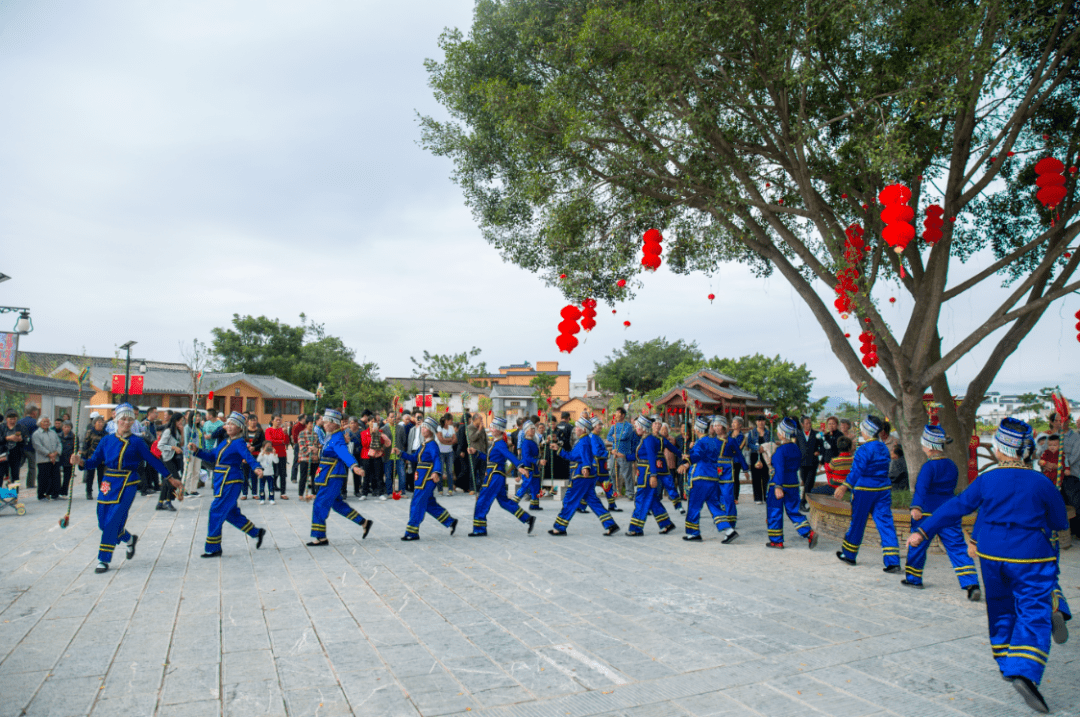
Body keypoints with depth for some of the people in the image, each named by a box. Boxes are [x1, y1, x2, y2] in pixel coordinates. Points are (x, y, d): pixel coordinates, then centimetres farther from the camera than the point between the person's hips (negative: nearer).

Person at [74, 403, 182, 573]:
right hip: (108, 483, 4)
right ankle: (129, 539, 34)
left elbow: (153, 460, 3)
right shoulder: (106, 440, 6)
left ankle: (104, 560, 5)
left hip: (127, 484, -4)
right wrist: (80, 461, -14)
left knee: (113, 521, -7)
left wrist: (170, 478, 6)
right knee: (103, 522, 7)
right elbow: (94, 462, 8)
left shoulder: (136, 442, -2)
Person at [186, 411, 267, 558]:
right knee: (231, 513, 16)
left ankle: (212, 548, 5)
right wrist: (196, 450, 8)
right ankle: (257, 533, 29)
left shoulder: (240, 443, -12)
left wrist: (256, 468, -45)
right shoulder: (226, 442, 14)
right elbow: (212, 456, 21)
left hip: (230, 482, -9)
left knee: (216, 513, -5)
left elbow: (249, 457, -26)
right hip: (222, 481, 9)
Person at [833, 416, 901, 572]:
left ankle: (849, 554, 23)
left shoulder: (865, 449, -15)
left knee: (857, 522, 8)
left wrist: (844, 487, -26)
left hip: (865, 490, -6)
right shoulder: (884, 448, 9)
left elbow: (857, 471, -23)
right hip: (883, 489, 6)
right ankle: (893, 562, -6)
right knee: (885, 523, 3)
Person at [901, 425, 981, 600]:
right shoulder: (953, 467, 9)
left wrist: (916, 507, -39)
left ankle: (913, 578, 24)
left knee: (918, 545, 12)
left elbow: (921, 488, -27)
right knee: (957, 547, 2)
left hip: (928, 513, -5)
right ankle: (971, 584, -12)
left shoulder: (929, 466, -13)